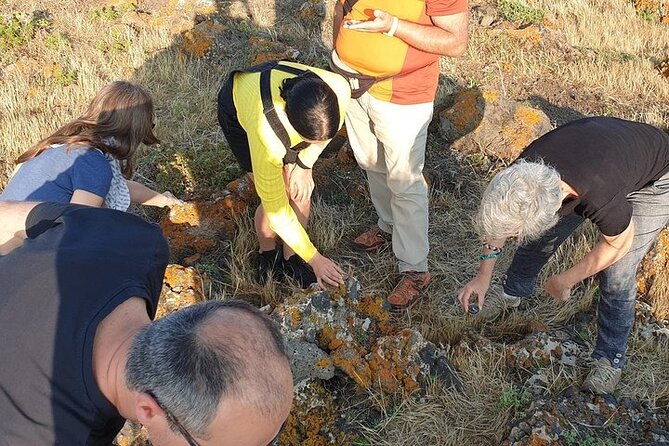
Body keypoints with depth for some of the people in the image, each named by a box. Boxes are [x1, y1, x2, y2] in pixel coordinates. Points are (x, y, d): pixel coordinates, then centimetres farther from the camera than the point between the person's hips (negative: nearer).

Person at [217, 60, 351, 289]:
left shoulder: (339, 89, -38)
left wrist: (304, 164, -15)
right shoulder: (268, 139, -45)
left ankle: (291, 258, 22)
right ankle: (267, 253, 24)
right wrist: (314, 259, -19)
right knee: (280, 198, -8)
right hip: (238, 110, -3)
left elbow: (329, 127, -9)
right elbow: (277, 211, -28)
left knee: (301, 191, -4)